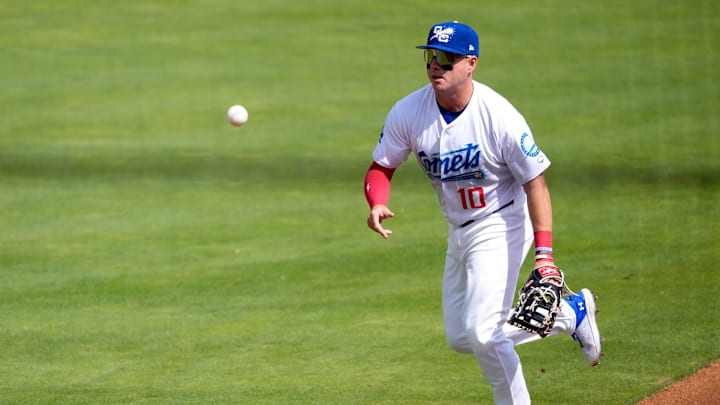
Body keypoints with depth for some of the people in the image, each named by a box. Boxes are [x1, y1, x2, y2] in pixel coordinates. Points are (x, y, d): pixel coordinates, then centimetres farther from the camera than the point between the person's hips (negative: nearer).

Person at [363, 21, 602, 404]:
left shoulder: (499, 116, -24)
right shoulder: (408, 113, -10)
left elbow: (535, 183, -20)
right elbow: (381, 167, 0)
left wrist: (544, 253, -29)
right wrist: (377, 203, -24)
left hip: (500, 227, -7)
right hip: (458, 232, 7)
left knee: (483, 332, -17)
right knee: (461, 338, 14)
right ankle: (571, 312, 27)